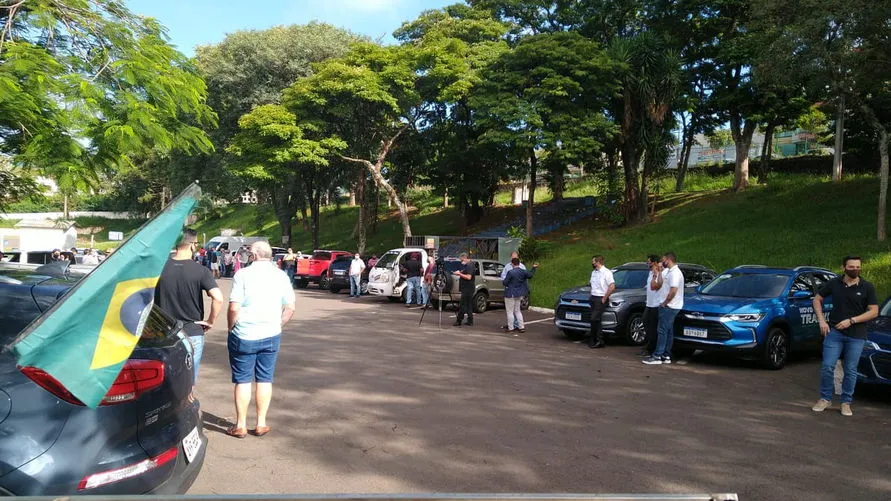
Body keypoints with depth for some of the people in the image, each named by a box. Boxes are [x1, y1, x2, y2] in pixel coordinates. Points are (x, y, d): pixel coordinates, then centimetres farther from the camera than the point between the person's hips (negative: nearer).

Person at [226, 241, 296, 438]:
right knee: (265, 379, 12)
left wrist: (231, 328, 1)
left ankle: (240, 425, 15)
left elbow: (234, 308, -15)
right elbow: (290, 308, 2)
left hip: (244, 336, -3)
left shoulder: (243, 275, -10)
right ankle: (261, 424, 18)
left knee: (242, 380, 8)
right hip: (271, 336, 3)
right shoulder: (281, 276, 1)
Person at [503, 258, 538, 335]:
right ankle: (522, 327, 16)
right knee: (517, 311, 18)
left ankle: (510, 328, 5)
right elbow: (530, 275, 15)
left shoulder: (510, 272, -19)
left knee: (510, 311, 2)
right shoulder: (523, 271, -1)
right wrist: (534, 268, 28)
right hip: (519, 294, 7)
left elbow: (505, 282, -14)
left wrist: (503, 281, 8)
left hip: (510, 294, -7)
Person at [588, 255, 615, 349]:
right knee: (597, 320, 6)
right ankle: (599, 341, 10)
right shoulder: (594, 272, 15)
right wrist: (591, 295, 11)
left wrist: (604, 298, -15)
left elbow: (612, 287, -17)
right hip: (593, 298, 8)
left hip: (600, 299, -8)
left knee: (594, 319, -13)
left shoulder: (607, 272, -11)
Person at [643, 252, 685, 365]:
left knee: (662, 330, -9)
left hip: (669, 307, -10)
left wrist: (664, 303, -15)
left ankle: (657, 356, -8)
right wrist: (660, 272, 12)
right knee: (668, 331, 12)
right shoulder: (669, 271, 15)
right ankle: (666, 356, 17)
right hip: (669, 306, 10)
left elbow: (673, 291, -24)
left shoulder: (675, 273, -17)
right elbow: (660, 284, 17)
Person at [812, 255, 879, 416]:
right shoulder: (834, 283, 2)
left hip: (856, 336, 0)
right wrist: (822, 320, 0)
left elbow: (874, 311, -3)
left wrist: (851, 321, -13)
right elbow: (817, 299, 12)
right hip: (834, 332, 1)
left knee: (851, 371, 6)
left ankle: (846, 402, 18)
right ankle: (825, 399, 11)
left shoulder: (867, 287, -1)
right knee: (827, 367, -3)